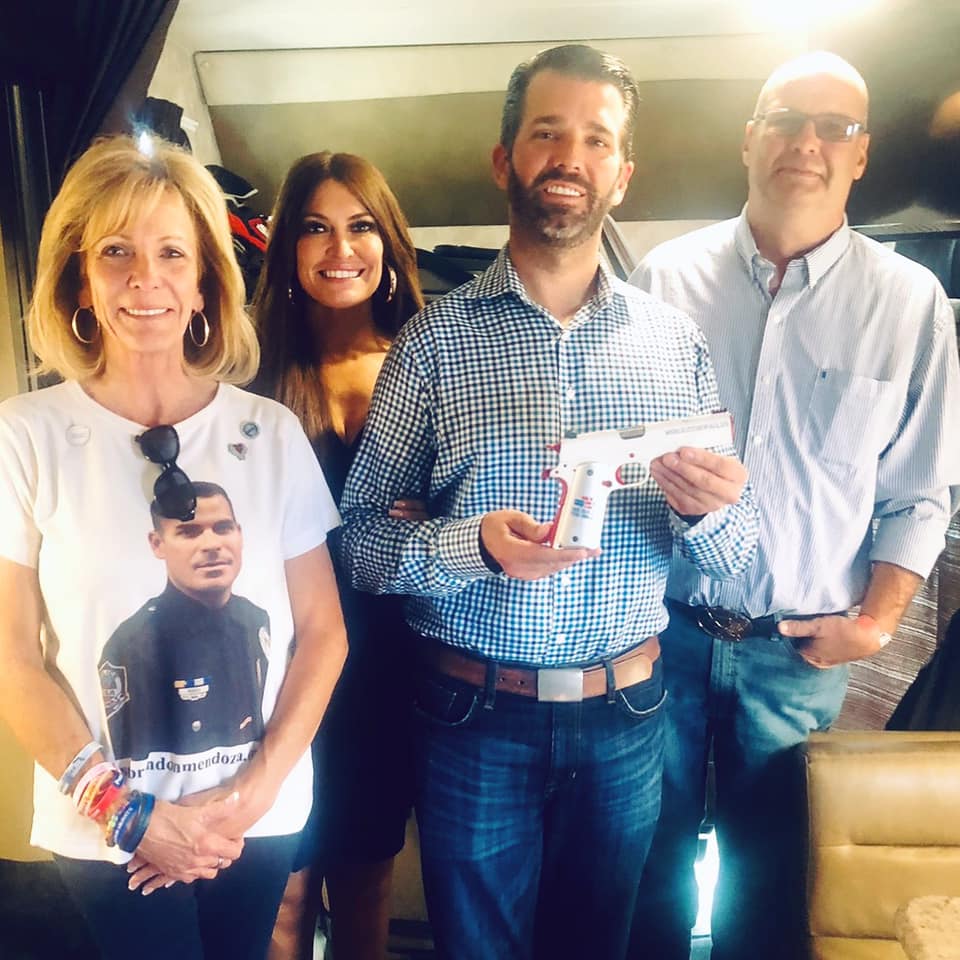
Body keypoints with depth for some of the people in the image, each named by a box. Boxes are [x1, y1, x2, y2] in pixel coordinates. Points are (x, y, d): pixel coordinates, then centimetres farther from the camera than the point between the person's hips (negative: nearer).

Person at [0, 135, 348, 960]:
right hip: (104, 827, -2)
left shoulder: (273, 433, -5)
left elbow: (321, 631, -2)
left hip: (264, 815, 2)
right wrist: (123, 809, -10)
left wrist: (253, 791, -8)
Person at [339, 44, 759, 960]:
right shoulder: (436, 337, -5)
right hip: (475, 714, -2)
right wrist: (474, 544, -25)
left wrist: (707, 511, -19)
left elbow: (733, 554, 3)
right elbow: (358, 531, -8)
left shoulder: (676, 341, 1)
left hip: (625, 715, 2)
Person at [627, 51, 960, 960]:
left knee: (766, 880, 18)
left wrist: (875, 622, -5)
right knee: (648, 862, 17)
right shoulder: (667, 275, -1)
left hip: (800, 649, 0)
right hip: (662, 631, 0)